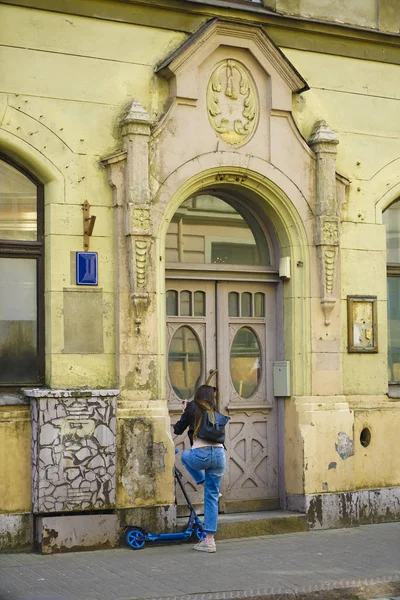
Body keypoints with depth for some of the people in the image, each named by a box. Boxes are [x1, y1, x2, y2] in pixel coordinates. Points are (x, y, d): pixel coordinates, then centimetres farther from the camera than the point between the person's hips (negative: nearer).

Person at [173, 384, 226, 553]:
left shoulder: (192, 408, 7)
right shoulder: (214, 412, 16)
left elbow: (178, 430, 12)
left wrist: (184, 412, 25)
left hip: (200, 455, -3)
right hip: (219, 454, 3)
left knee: (185, 455, 35)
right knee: (212, 497, 9)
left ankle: (202, 482, 22)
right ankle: (209, 540, 7)